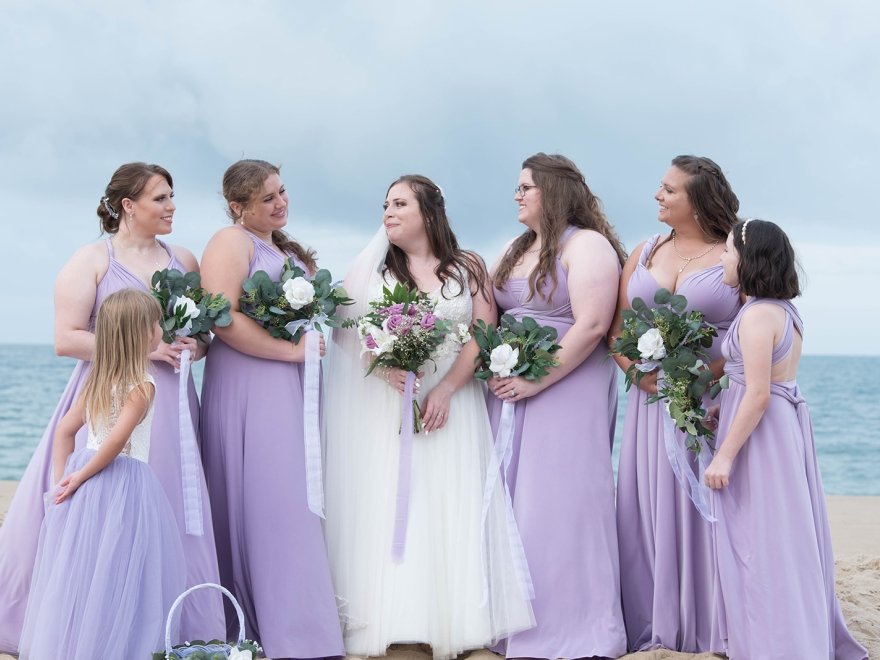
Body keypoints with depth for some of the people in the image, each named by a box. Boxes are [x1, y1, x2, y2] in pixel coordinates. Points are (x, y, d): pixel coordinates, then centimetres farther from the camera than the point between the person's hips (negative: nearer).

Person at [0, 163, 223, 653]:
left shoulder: (184, 261, 14)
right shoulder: (92, 260, 0)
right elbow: (66, 339, -8)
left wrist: (195, 346, -3)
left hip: (169, 406, 4)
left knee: (172, 516, 1)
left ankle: (178, 631, 8)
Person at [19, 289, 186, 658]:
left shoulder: (97, 381, 11)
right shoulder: (142, 385, -12)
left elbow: (64, 430, 12)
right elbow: (117, 438, -22)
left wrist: (62, 479, 12)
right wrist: (80, 477, -14)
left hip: (83, 485, 7)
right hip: (124, 484, -7)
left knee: (76, 571, 12)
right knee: (113, 576, -2)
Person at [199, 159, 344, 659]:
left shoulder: (287, 249, 20)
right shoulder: (232, 242, -6)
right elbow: (222, 319, -19)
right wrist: (291, 350, -16)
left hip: (289, 384, 9)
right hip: (249, 384, -9)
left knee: (291, 501, 8)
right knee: (267, 501, -8)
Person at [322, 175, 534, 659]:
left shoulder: (468, 268, 7)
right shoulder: (372, 269, 11)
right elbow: (347, 331, 2)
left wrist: (445, 389, -15)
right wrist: (386, 367, -16)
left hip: (452, 402, -1)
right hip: (384, 406, 1)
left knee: (450, 510, -5)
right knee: (385, 508, -6)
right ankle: (392, 620, -4)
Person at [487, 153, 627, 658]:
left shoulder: (587, 245, -8)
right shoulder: (516, 249, 17)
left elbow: (591, 325, -18)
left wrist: (536, 380, -18)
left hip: (567, 389, -8)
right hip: (511, 390, 8)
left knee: (559, 502, -7)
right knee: (515, 502, 6)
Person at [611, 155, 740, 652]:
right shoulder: (645, 252, 13)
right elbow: (615, 328, 11)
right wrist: (637, 370, -7)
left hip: (711, 403, -4)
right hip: (652, 399, 4)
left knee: (704, 509, -2)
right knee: (649, 509, 5)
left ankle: (708, 630, 9)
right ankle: (654, 629, 14)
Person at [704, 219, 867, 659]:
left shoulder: (757, 314, -18)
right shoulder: (785, 311, 12)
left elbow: (758, 394, -22)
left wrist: (724, 456, -20)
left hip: (761, 431, -10)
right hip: (786, 421, 10)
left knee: (762, 543, -4)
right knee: (786, 540, 14)